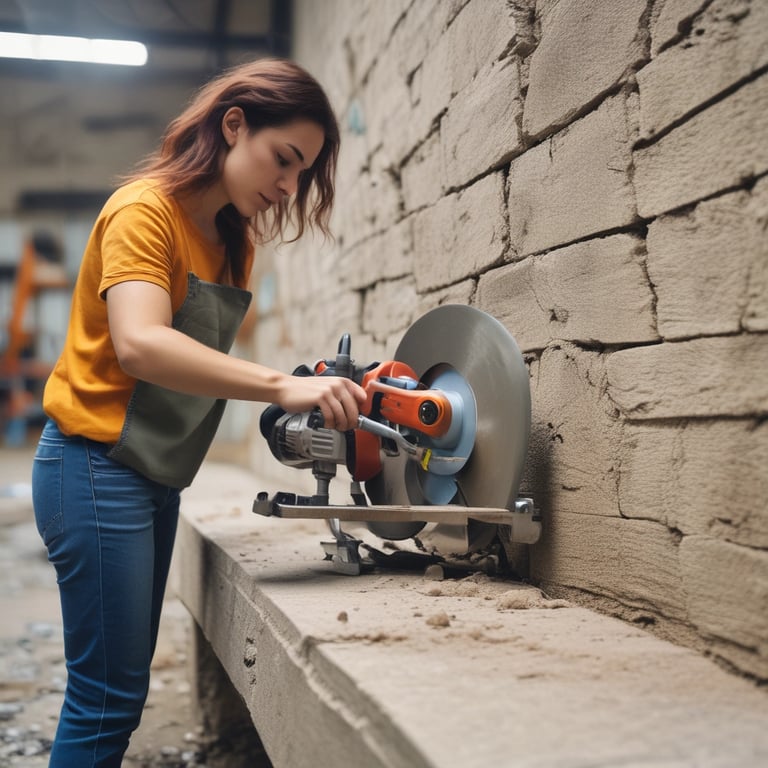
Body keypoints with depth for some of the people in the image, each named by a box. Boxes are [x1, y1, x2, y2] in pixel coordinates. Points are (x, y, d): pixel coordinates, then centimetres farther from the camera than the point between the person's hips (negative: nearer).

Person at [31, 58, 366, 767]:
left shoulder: (235, 240, 12)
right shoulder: (146, 208, -14)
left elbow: (197, 353, 7)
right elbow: (138, 344, -30)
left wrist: (308, 397, -9)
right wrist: (282, 384, -37)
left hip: (156, 477, 9)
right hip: (97, 468, -9)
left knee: (123, 689, 14)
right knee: (108, 698, -4)